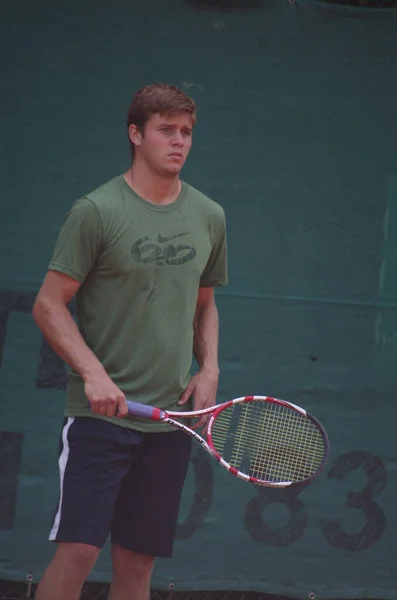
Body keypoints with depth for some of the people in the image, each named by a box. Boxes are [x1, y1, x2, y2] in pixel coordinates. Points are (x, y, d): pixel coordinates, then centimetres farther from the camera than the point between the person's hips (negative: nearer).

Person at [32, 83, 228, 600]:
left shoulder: (210, 217, 11)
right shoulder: (96, 212, -6)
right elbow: (48, 305, -6)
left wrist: (209, 368, 6)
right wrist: (94, 373, -17)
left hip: (171, 418, 5)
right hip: (102, 413, -5)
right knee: (78, 551, -11)